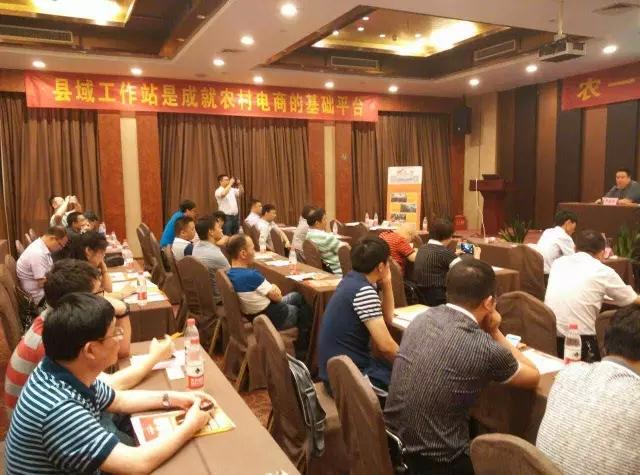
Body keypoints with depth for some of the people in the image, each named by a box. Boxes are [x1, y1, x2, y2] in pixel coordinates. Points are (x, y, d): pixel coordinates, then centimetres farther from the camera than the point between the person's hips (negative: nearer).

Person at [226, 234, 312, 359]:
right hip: (272, 318, -8)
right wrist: (274, 288, 1)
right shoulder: (251, 275, -33)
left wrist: (272, 288, -9)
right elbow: (277, 296, -20)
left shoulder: (231, 273, -6)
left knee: (297, 296, 26)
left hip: (254, 314, 8)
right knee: (304, 311, 20)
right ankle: (303, 352, 41)